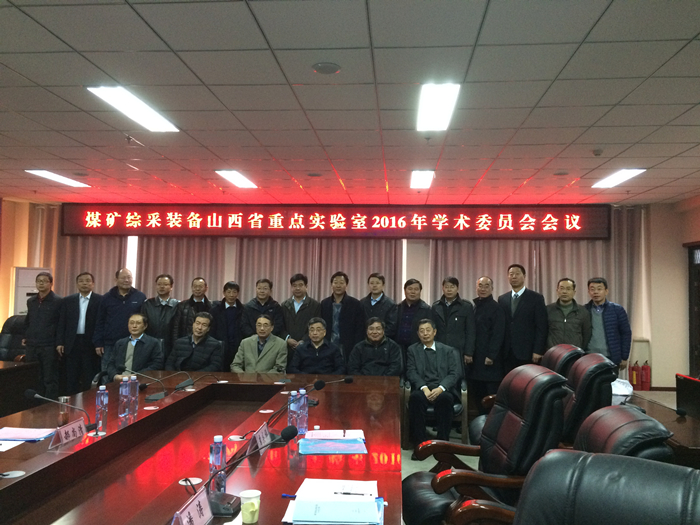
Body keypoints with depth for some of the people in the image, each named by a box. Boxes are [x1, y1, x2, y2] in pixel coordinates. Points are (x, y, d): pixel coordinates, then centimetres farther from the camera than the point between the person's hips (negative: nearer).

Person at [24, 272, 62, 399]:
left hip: (49, 346, -6)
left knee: (50, 379, -2)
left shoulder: (58, 301, -7)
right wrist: (26, 336, 14)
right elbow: (27, 320, 24)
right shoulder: (30, 301, 12)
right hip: (32, 345, 6)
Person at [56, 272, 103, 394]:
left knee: (90, 380, 2)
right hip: (72, 343, 3)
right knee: (71, 378, 9)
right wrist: (59, 342, 1)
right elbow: (61, 323, 8)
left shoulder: (100, 300, -2)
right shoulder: (68, 301, 9)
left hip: (91, 344, -3)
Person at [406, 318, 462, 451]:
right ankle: (419, 443, -27)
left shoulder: (448, 351, 16)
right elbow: (411, 372, 5)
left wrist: (440, 388, -16)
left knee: (445, 398, -35)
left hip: (443, 391, 0)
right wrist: (424, 388, -15)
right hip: (422, 389, 1)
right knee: (415, 397, -34)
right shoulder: (413, 350, 18)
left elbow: (455, 374, 3)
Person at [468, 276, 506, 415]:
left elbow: (498, 334, -11)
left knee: (492, 397, -1)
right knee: (477, 393, 9)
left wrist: (491, 355, -17)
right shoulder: (474, 307, 14)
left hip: (489, 360, -6)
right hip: (474, 359, 6)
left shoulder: (496, 309, -5)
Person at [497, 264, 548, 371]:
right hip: (507, 353, 3)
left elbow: (541, 327, -3)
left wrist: (538, 351, -10)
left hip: (528, 353, -3)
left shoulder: (536, 298, 1)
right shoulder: (502, 299, 11)